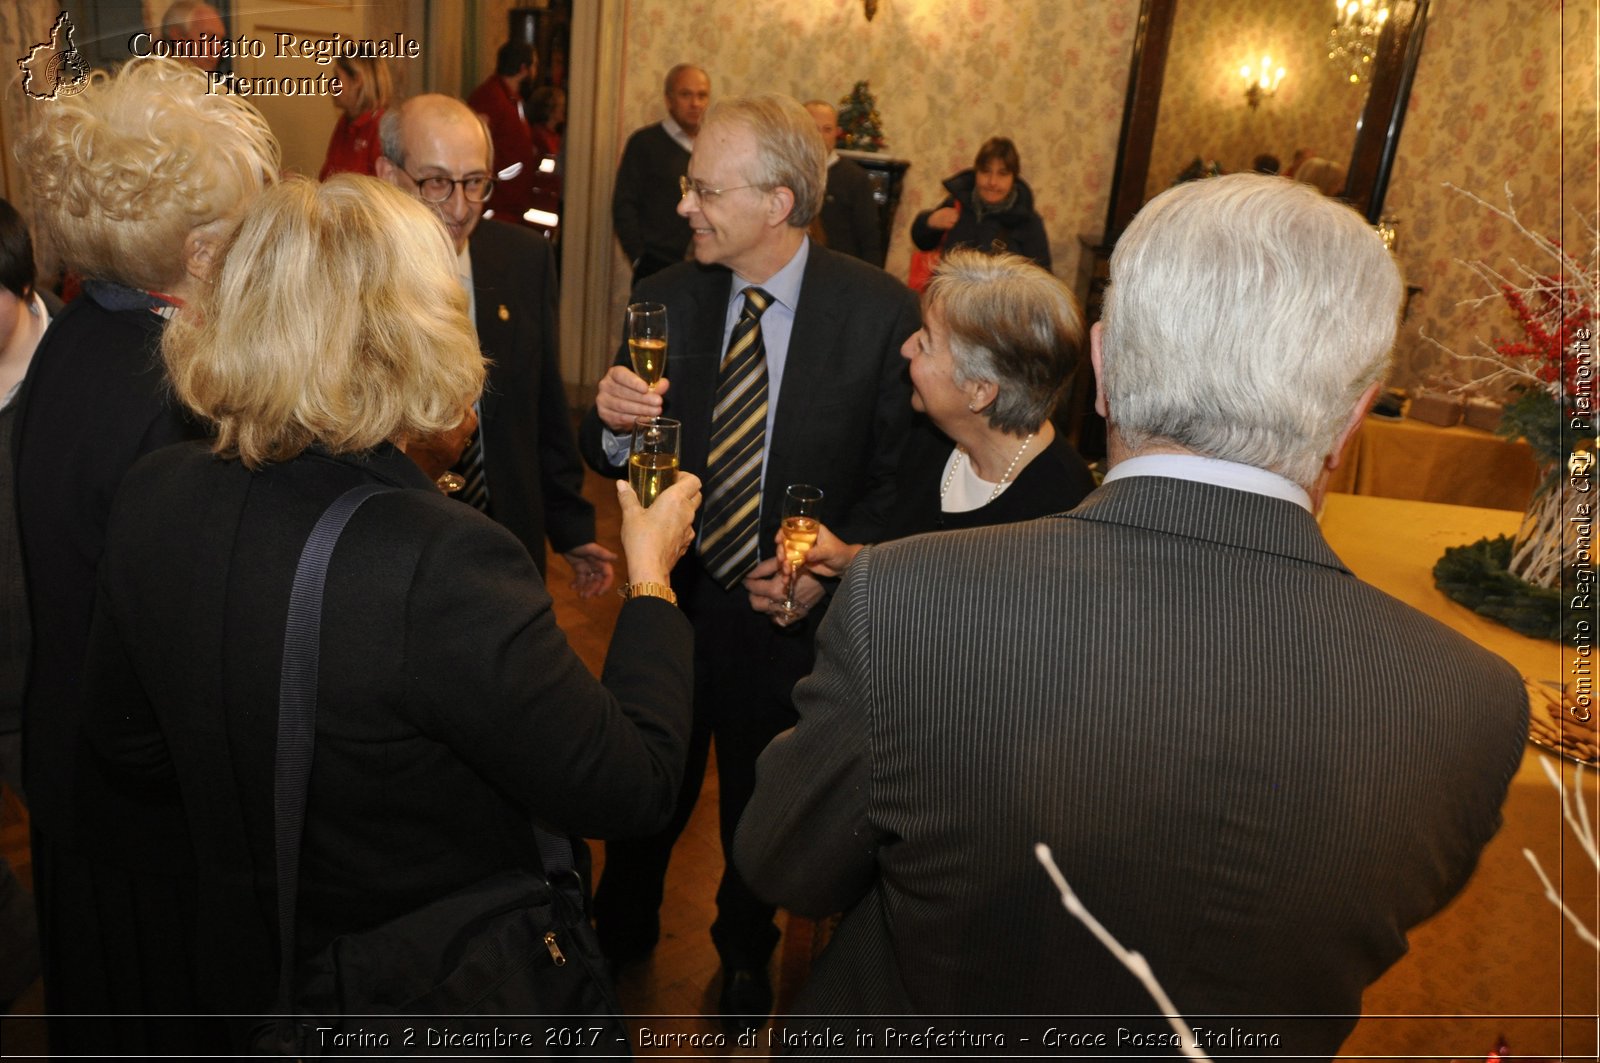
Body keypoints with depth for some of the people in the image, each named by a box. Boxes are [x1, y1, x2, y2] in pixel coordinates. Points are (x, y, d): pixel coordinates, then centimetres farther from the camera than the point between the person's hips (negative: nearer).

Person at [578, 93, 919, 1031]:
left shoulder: (881, 312, -15)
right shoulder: (667, 299, -6)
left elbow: (900, 471, -8)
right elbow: (615, 459, 1)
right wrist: (615, 421, -22)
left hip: (787, 616, -2)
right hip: (671, 598, 2)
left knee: (760, 808, 22)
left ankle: (746, 955, 53)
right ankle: (622, 930, 54)